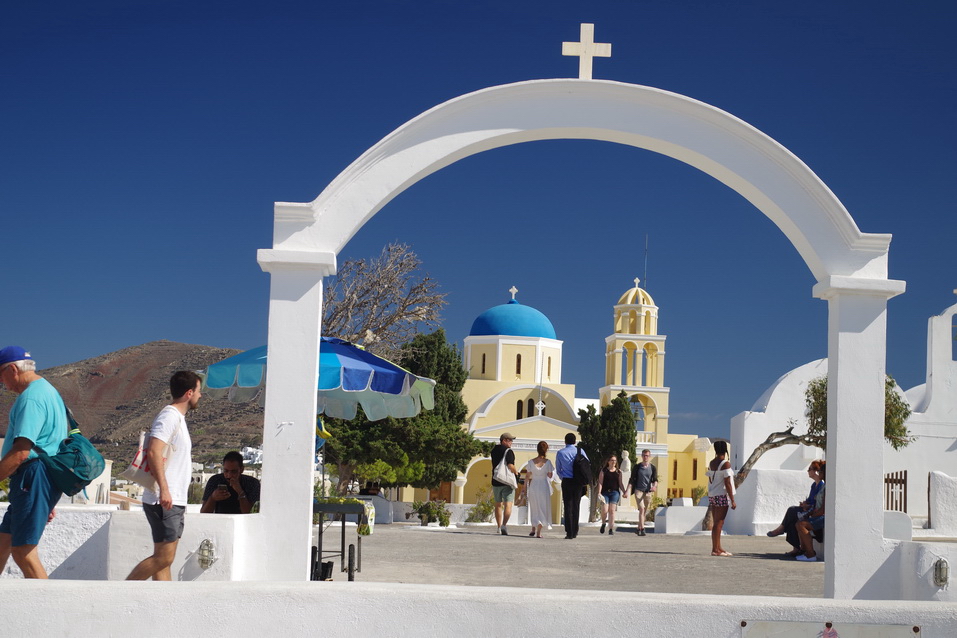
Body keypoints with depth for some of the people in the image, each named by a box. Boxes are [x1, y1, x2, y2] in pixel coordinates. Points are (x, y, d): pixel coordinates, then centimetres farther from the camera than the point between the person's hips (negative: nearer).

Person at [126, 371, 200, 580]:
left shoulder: (178, 418, 20)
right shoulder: (169, 416, -10)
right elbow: (154, 452, -23)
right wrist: (164, 489, -28)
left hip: (174, 502, 10)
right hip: (164, 501, -10)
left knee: (165, 559, 7)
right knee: (163, 557, -11)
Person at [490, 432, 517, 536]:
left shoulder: (494, 450, 10)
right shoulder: (508, 451, -11)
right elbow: (510, 466, -23)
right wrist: (516, 473, -3)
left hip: (495, 481, 6)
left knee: (498, 504, 16)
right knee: (508, 504, -9)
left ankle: (499, 527, 21)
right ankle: (504, 524, -25)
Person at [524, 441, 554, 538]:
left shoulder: (531, 462, -5)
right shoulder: (547, 462, -10)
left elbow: (527, 476, -1)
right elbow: (550, 475, -4)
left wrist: (525, 488, 9)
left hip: (533, 486, 2)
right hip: (544, 486, -2)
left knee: (534, 508, 20)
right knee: (542, 509, 7)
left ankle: (533, 529, 22)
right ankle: (538, 532, 1)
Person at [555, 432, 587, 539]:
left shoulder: (560, 453, 0)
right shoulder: (580, 451, 1)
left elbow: (558, 469, 11)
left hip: (567, 482, -1)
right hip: (578, 482, 1)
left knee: (568, 507, -1)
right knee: (576, 506, 10)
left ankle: (569, 533, -5)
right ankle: (575, 531, 13)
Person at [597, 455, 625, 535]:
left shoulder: (618, 472, 12)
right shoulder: (603, 471, 6)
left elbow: (620, 483, 15)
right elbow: (600, 482, 1)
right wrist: (599, 493, -10)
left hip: (615, 492, 1)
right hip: (605, 492, -1)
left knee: (612, 510, -8)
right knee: (604, 510, -12)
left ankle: (611, 529, -5)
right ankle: (603, 524, 18)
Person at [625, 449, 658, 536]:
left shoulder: (653, 468, 7)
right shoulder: (636, 467, 3)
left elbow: (655, 479, 2)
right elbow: (632, 479, 4)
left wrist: (654, 486, -21)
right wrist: (627, 491, -5)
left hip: (648, 492, 3)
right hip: (638, 490, -3)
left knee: (645, 512, 7)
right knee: (641, 509, -16)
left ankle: (638, 528, 20)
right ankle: (642, 529, -22)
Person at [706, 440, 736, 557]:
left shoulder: (712, 463, 11)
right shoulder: (725, 464, -11)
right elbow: (727, 483, -14)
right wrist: (732, 500, -12)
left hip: (712, 495, 7)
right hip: (722, 495, -7)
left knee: (716, 523, 12)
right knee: (719, 523, -6)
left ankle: (718, 548, 17)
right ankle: (715, 549, -8)